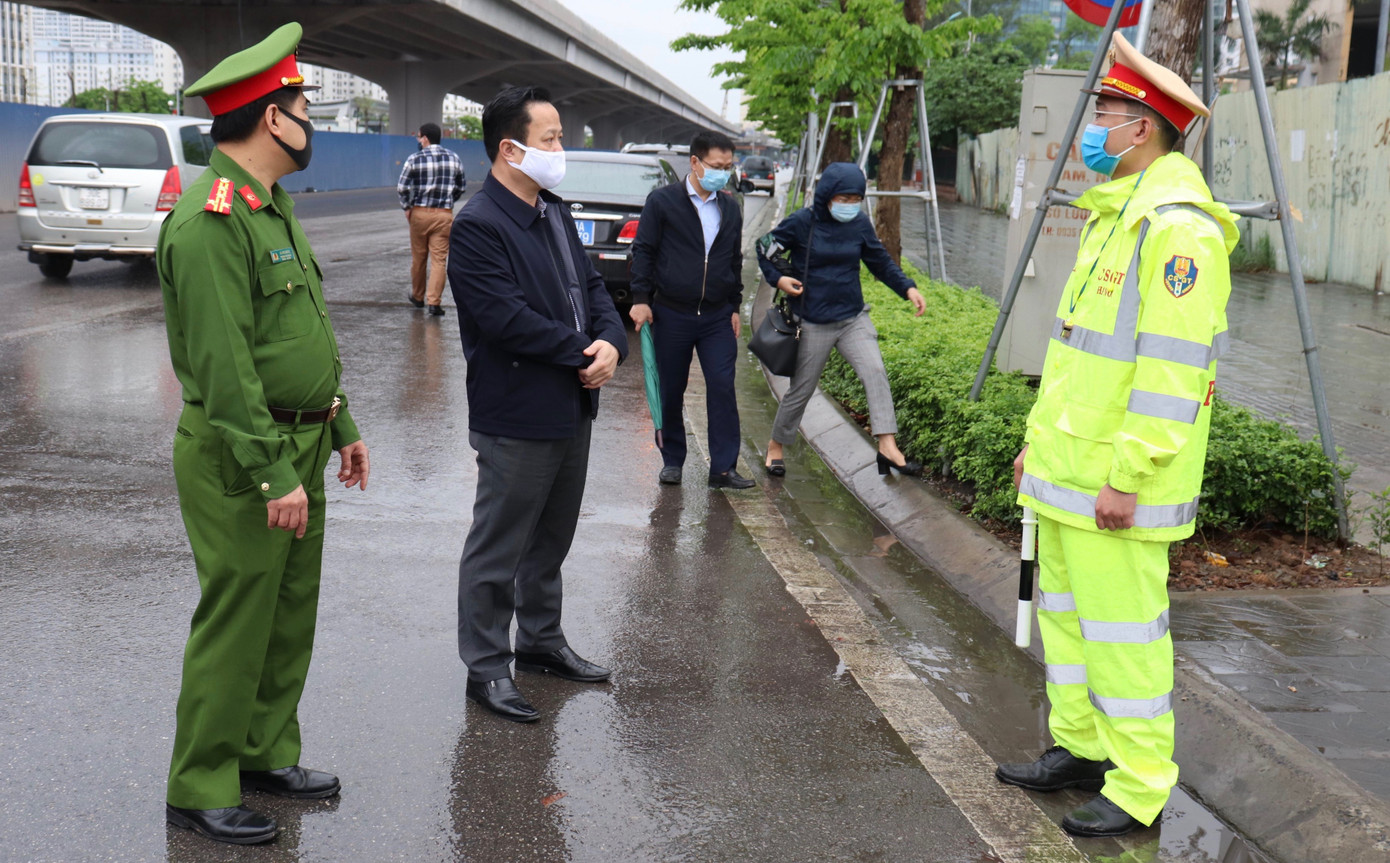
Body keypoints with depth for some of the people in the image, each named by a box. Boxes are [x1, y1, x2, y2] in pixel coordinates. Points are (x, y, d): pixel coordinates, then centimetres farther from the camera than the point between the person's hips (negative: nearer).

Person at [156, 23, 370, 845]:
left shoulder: (272, 207, 15)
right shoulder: (210, 219, -19)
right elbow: (222, 361, -23)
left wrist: (340, 426, 19)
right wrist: (273, 474, -24)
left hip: (297, 446, 10)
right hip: (243, 461, -10)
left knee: (292, 614, 17)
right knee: (235, 624, -2)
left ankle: (266, 753, 31)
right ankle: (200, 789, 11)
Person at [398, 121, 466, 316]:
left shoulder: (415, 159, -5)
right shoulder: (453, 158, 5)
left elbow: (402, 188, -9)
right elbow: (460, 188, 11)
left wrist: (406, 207, 4)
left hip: (420, 213, -1)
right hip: (444, 215, 1)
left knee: (418, 257, 13)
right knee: (439, 259, -1)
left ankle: (418, 297, 27)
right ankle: (434, 301, -9)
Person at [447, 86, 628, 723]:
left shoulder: (556, 214, 12)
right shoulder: (478, 227, -18)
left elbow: (591, 286, 12)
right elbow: (508, 319, -24)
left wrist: (612, 342, -9)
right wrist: (584, 353, -16)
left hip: (572, 409, 9)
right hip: (516, 420, -9)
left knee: (551, 540, 21)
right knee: (498, 550, 2)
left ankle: (541, 640, 37)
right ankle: (486, 667, 13)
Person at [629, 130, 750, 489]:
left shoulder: (730, 208, 11)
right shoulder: (662, 201, -3)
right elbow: (643, 251, -1)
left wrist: (734, 307, 14)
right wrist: (641, 299, -8)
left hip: (717, 317, 3)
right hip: (671, 314, -3)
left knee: (722, 388, -5)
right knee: (671, 391, 6)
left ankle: (723, 468, -2)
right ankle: (672, 461, 21)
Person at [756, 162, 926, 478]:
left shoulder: (860, 223, -2)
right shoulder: (801, 223, -11)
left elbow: (880, 261, 10)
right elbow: (765, 249, 3)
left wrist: (907, 287, -3)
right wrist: (778, 279, -13)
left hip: (854, 319, 3)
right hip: (813, 324, -3)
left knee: (876, 372, -16)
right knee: (801, 390, 8)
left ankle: (888, 447, -19)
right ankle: (775, 446, 28)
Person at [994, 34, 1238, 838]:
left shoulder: (1177, 226, -18)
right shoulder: (1116, 213, 15)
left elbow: (1173, 367, -23)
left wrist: (1127, 476, -23)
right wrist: (1041, 439, 22)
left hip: (1116, 479, -10)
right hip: (1069, 466, 10)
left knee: (1121, 627, -3)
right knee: (1066, 609, 18)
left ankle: (1139, 788, 8)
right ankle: (1080, 748, 31)